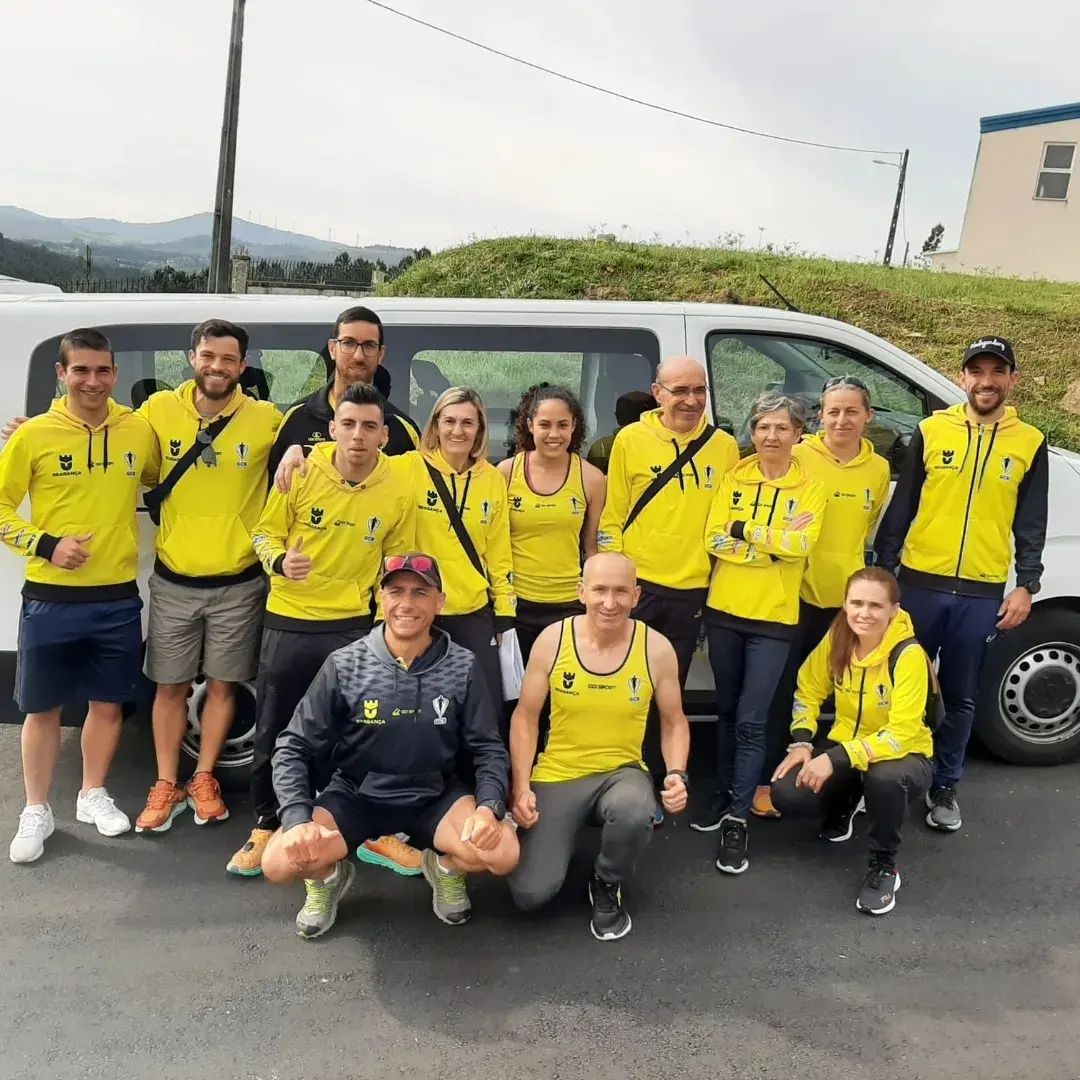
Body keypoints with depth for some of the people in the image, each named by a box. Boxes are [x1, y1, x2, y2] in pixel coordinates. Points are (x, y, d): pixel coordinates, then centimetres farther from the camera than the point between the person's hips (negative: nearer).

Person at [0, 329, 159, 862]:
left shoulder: (139, 431, 0)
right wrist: (45, 545, -14)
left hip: (118, 597, 2)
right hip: (50, 598, -2)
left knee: (108, 702, 13)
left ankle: (93, 795, 33)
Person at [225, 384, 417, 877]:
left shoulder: (397, 494, -7)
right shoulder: (301, 473, -9)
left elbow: (397, 566, 4)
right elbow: (266, 532, 0)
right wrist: (279, 561, -22)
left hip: (353, 626, 0)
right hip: (287, 621, 1)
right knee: (273, 733, 10)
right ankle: (266, 827, 29)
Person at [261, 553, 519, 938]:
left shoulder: (462, 667, -10)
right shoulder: (344, 666, -13)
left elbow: (488, 749, -5)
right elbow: (294, 748, -9)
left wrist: (489, 807, -24)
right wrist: (298, 819, -25)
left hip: (435, 796, 1)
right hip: (355, 795, 0)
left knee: (503, 854, -24)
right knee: (279, 862, -24)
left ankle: (445, 867, 13)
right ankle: (329, 876, 14)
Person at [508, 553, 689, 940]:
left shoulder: (657, 648, -10)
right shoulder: (552, 639, -11)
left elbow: (673, 721, 4)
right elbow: (525, 717, -1)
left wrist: (677, 774, -14)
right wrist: (521, 787, -10)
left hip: (622, 771, 0)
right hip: (557, 776, 0)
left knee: (635, 816, -37)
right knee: (531, 892, -13)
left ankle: (607, 884, -1)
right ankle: (545, 837, 24)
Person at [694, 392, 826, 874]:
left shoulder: (809, 488, -2)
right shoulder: (733, 480, 3)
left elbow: (801, 545, -17)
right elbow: (714, 540, -7)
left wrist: (745, 530, -14)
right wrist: (775, 541, -14)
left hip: (773, 617, -3)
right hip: (724, 610, 3)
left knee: (751, 721, -4)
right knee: (727, 711, 15)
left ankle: (738, 819, 3)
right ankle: (723, 793, 31)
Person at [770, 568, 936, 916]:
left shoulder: (909, 655, -26)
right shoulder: (837, 637, -10)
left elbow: (902, 733, -29)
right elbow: (809, 689, 4)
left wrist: (836, 759, -36)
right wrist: (802, 743, -11)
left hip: (901, 755, -4)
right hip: (841, 747, 5)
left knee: (886, 779, -41)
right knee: (786, 795, -21)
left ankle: (883, 867, -11)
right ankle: (842, 805, 16)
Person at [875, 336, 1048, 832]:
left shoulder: (1029, 443, 4)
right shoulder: (930, 431, 0)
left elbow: (1031, 526, 7)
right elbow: (899, 508, 3)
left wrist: (1026, 586, 0)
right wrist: (883, 571, 1)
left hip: (982, 594, 1)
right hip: (920, 584, -1)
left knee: (960, 698, 11)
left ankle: (944, 787, 26)